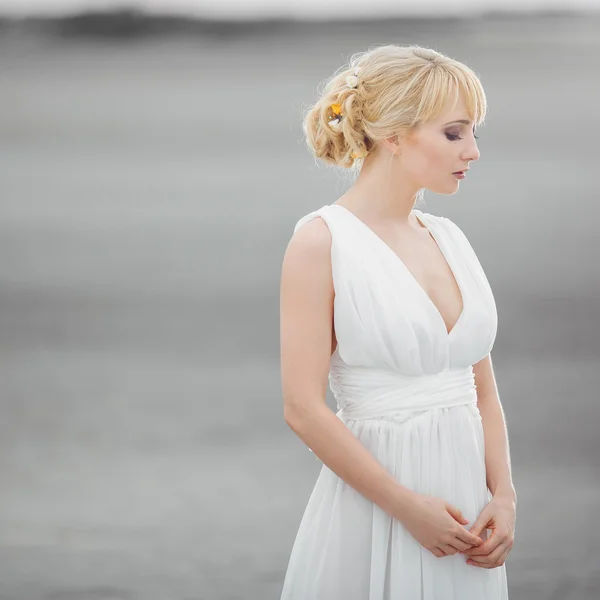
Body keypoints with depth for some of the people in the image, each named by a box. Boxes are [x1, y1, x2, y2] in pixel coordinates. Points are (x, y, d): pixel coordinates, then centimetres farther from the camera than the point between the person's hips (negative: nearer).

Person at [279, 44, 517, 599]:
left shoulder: (449, 237, 9)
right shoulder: (322, 240, -10)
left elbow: (483, 387, 12)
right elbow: (303, 408, -14)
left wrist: (504, 496, -2)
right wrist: (407, 507, -15)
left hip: (467, 488, 6)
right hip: (375, 509, -6)